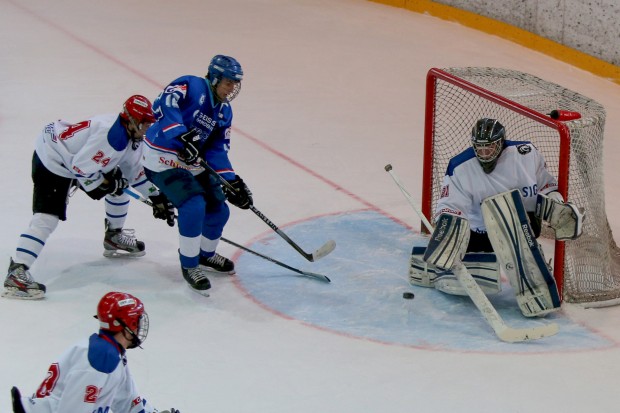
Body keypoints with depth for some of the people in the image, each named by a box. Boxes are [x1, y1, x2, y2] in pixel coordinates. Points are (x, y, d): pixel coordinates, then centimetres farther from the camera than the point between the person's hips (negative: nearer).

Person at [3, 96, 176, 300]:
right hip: (52, 160, -10)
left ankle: (114, 237, 38)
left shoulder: (132, 135, 2)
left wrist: (157, 197, 14)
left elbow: (135, 171, 16)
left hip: (78, 158, 10)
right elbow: (81, 167, -29)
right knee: (47, 217, -22)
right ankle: (16, 273, -30)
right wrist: (106, 184, -14)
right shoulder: (112, 136, -30)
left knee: (120, 186, 16)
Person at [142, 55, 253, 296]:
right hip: (162, 160, -9)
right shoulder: (191, 86, -16)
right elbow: (163, 105, -33)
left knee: (218, 210, 10)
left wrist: (232, 182, -10)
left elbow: (217, 151, 4)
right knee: (194, 205, -23)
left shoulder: (224, 112, 8)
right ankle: (189, 266, -7)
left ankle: (206, 255, 37)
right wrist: (181, 136, -44)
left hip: (193, 164, 9)